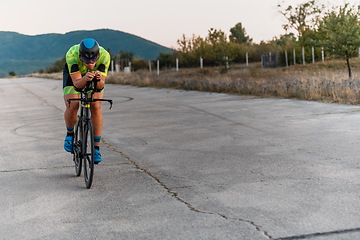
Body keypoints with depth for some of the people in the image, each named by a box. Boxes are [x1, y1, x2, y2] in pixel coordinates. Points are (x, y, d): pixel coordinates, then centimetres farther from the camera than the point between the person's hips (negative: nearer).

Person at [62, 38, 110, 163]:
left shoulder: (104, 56, -36)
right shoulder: (72, 54, -39)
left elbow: (101, 85, -34)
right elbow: (76, 83, -39)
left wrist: (99, 79, -56)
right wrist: (85, 79, -60)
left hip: (96, 74, 1)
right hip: (74, 75, -1)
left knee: (96, 107, -18)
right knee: (72, 106, -20)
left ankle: (96, 148, -8)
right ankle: (70, 134, 11)